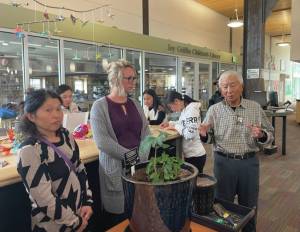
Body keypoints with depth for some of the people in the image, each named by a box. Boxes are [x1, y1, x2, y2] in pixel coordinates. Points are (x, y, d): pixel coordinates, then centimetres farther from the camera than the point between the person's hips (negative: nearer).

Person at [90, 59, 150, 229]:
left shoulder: (136, 104, 10)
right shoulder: (100, 106, -6)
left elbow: (146, 133, 9)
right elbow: (101, 140, -15)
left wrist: (142, 156, -6)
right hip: (115, 167, -4)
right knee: (117, 216, 6)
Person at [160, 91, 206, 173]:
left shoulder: (191, 110, -21)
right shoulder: (184, 109, 6)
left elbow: (190, 134, -29)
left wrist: (176, 127, -16)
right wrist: (170, 123, 11)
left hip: (195, 156, -9)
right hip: (189, 154, 9)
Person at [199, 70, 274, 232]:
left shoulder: (255, 108, -2)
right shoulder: (214, 110, -4)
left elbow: (270, 134, 2)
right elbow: (209, 139, 1)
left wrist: (261, 135, -20)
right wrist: (204, 135, -21)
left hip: (250, 162, 1)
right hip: (223, 162, -1)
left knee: (249, 205, 19)